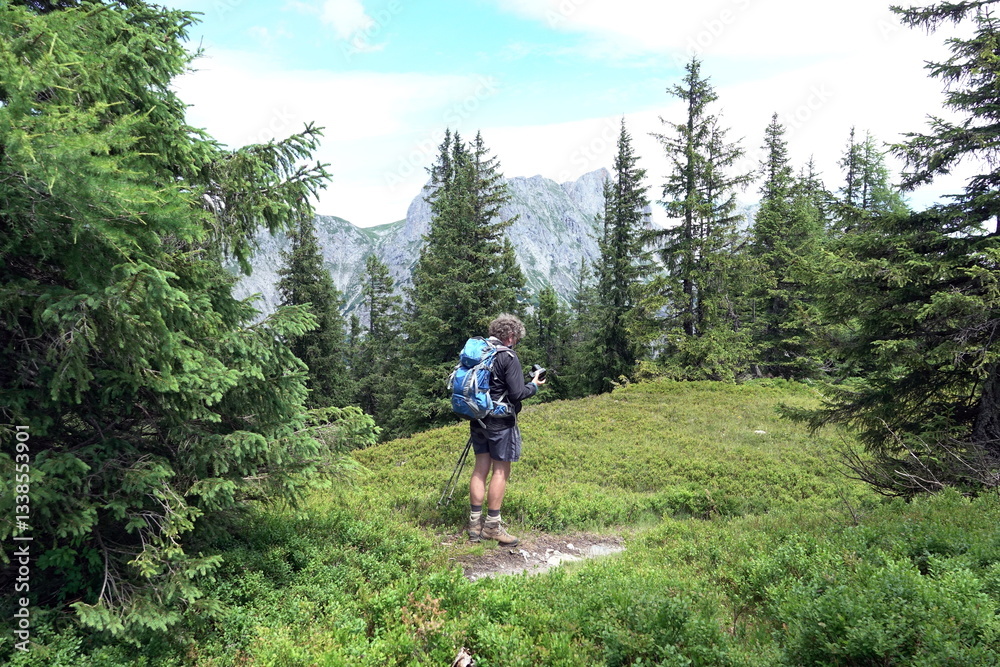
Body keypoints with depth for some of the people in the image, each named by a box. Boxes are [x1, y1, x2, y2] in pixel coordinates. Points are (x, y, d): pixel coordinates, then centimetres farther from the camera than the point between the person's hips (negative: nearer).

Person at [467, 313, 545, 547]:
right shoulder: (508, 357, -15)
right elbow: (517, 394, -18)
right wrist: (534, 385, 1)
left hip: (478, 420, 7)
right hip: (500, 422, -7)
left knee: (481, 468, 13)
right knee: (501, 471, 3)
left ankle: (475, 523, 18)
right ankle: (492, 525, 9)